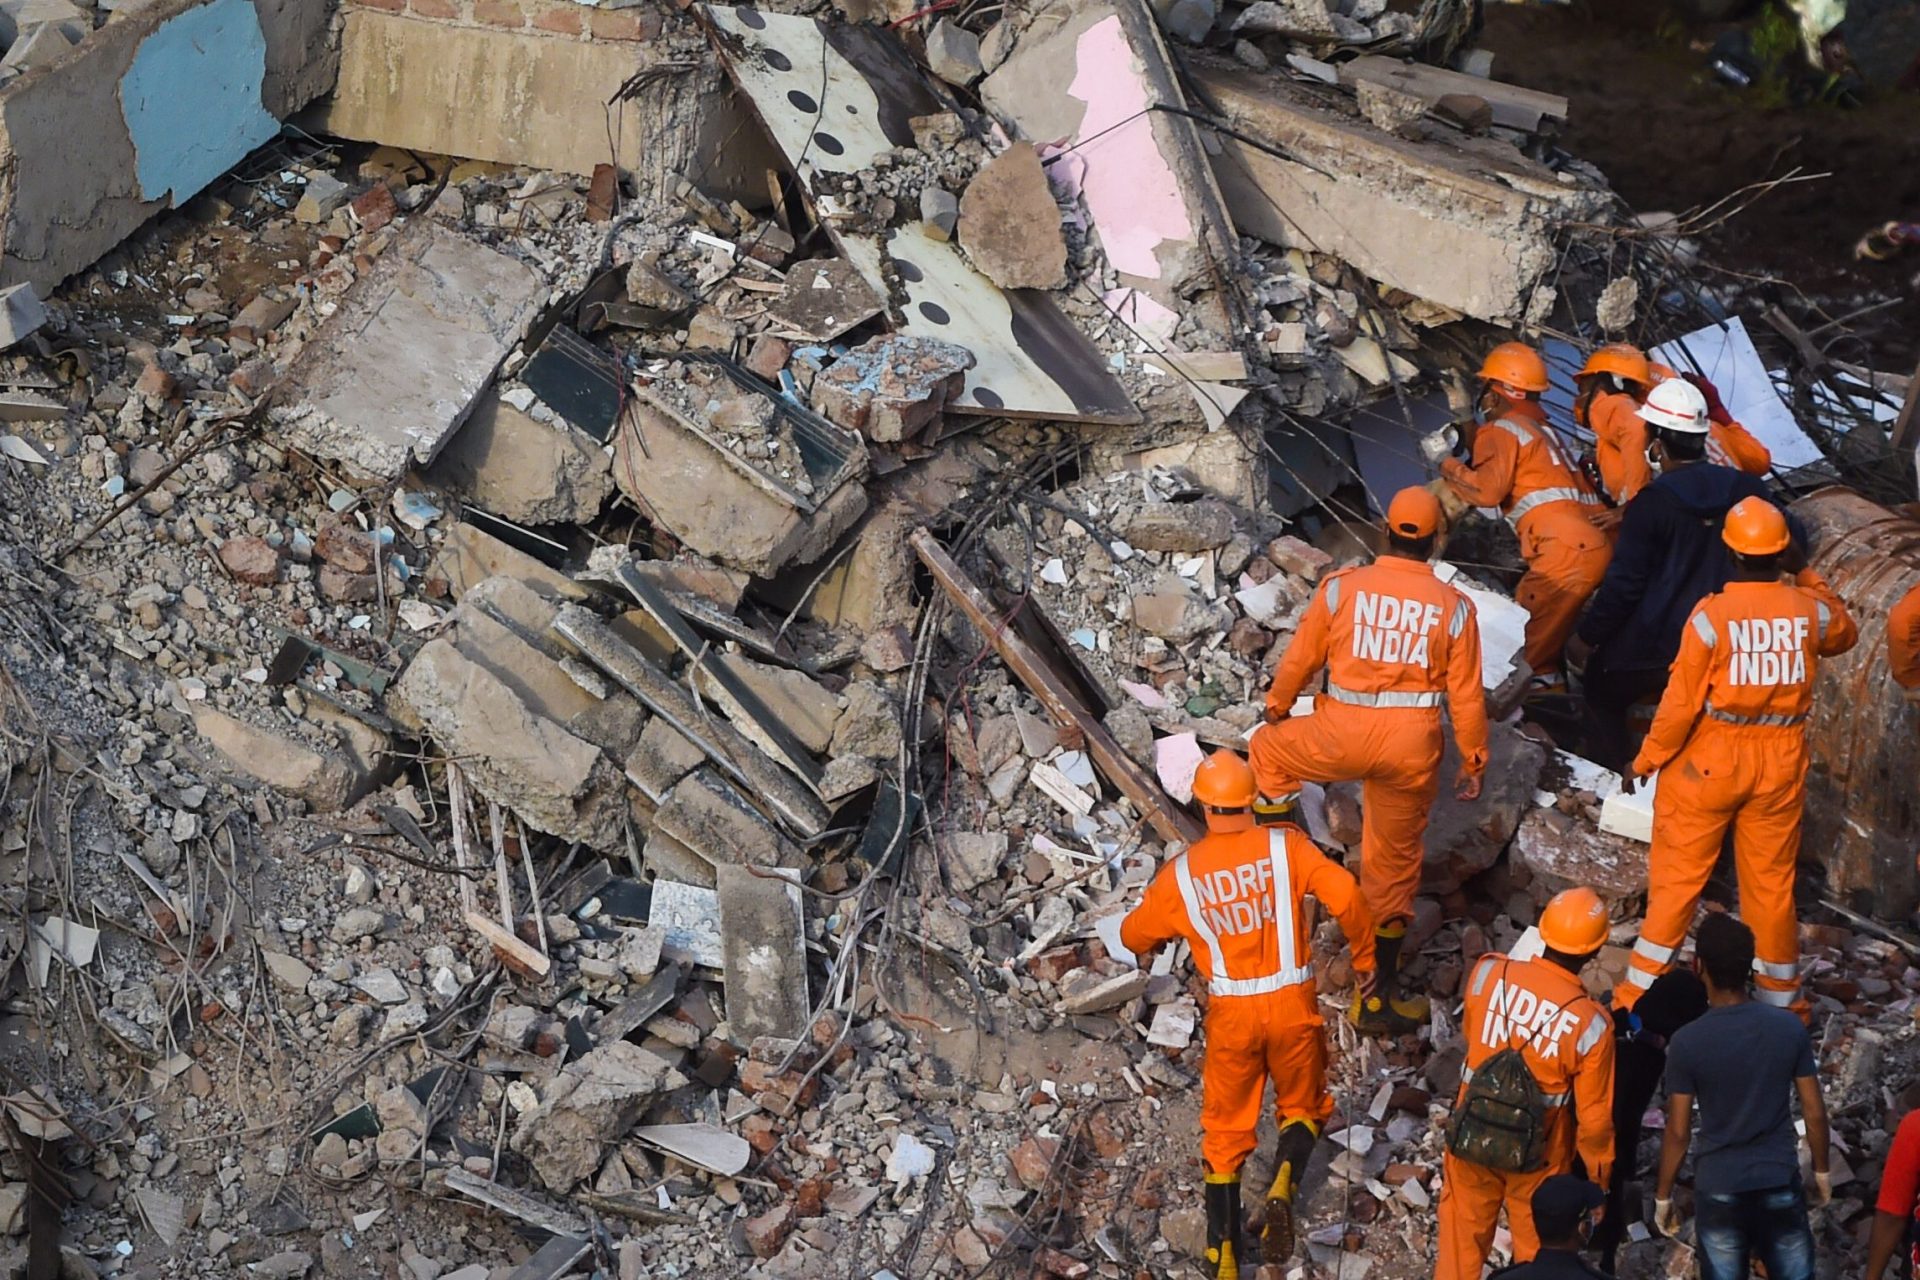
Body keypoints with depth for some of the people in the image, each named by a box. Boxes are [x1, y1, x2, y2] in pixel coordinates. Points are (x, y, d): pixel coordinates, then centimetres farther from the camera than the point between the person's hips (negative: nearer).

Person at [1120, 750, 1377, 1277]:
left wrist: (1153, 943, 32)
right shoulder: (1285, 846, -10)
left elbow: (1134, 936, 7)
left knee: (1225, 1130, 15)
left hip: (1232, 1013, 0)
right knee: (1301, 1106, 22)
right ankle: (1283, 1188, -9)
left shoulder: (1181, 874, -6)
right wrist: (1364, 956, -1)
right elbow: (1345, 894, -18)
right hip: (1293, 1005, 0)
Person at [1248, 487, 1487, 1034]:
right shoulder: (1454, 607, -4)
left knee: (1268, 749, 30)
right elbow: (1466, 695, 1)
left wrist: (1277, 706, 23)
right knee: (1395, 864, 16)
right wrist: (1474, 760, 14)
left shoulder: (1341, 587, -7)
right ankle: (1382, 993, 21)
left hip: (1343, 736, -2)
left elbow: (1300, 657, 4)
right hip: (1413, 747, 2)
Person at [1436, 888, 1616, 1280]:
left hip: (1471, 1140, 2)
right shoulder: (1591, 1024, -25)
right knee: (1535, 1246, 22)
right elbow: (1594, 1115, -14)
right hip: (1537, 1159, -2)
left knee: (1463, 1235, 23)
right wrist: (1599, 1168, 4)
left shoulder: (1489, 973, -19)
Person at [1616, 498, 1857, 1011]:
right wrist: (1813, 581, 21)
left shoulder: (1711, 615, -20)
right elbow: (1845, 636, 16)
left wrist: (1647, 759, -2)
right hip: (1781, 765, 3)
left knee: (1677, 876, 8)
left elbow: (1681, 703, -15)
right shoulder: (1811, 610, -10)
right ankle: (1780, 995, 30)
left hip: (1709, 761, -3)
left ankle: (1639, 993, 13)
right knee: (1772, 881, 16)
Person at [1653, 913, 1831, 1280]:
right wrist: (1821, 1171, 15)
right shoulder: (1790, 1028, -8)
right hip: (1781, 1182, 2)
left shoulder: (1688, 1042, -15)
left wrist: (1663, 1197, 3)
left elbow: (1678, 1132, -10)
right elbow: (1814, 1113, -1)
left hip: (1718, 1188, -2)